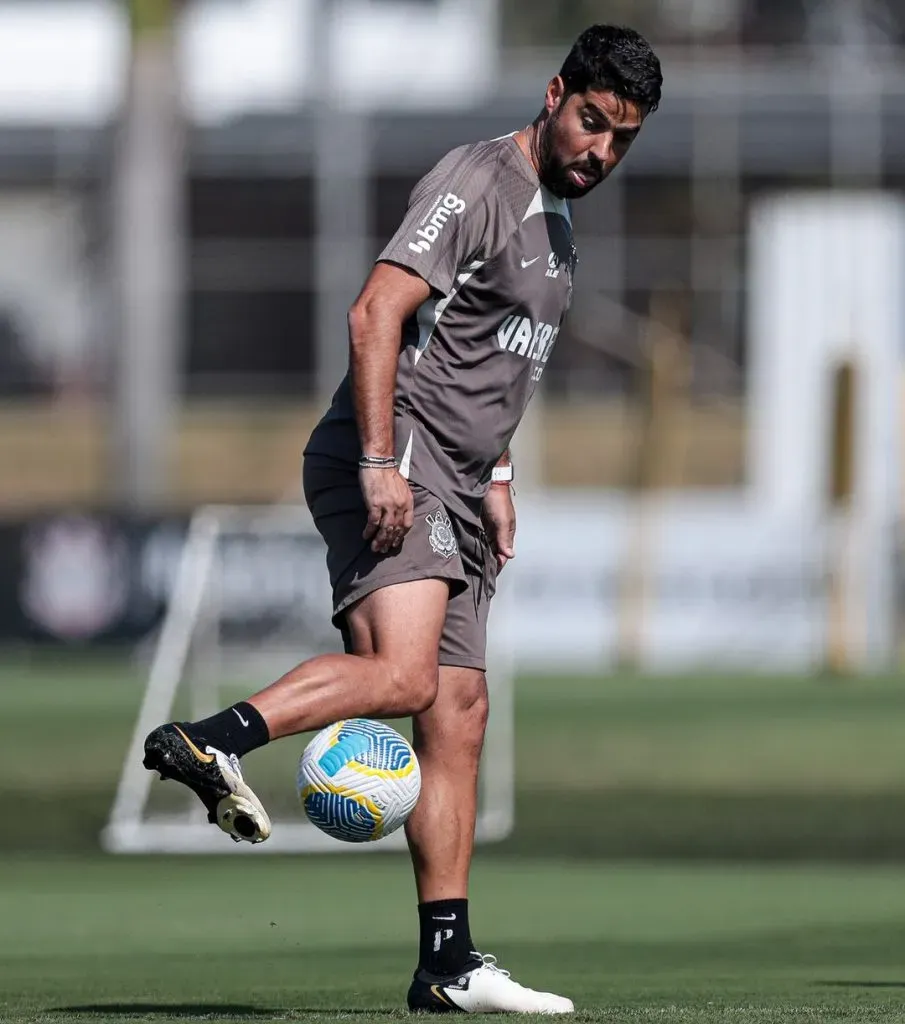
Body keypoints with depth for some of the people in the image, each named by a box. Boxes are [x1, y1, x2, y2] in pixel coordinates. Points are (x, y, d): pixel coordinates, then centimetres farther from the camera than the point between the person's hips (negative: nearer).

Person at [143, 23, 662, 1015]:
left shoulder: (555, 217, 21)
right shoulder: (475, 182, -9)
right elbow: (375, 314, -19)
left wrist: (494, 475, 26)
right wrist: (379, 464, -26)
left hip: (452, 489, 9)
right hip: (394, 458, -9)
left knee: (458, 711, 5)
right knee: (402, 674, -29)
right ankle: (211, 741, -37)